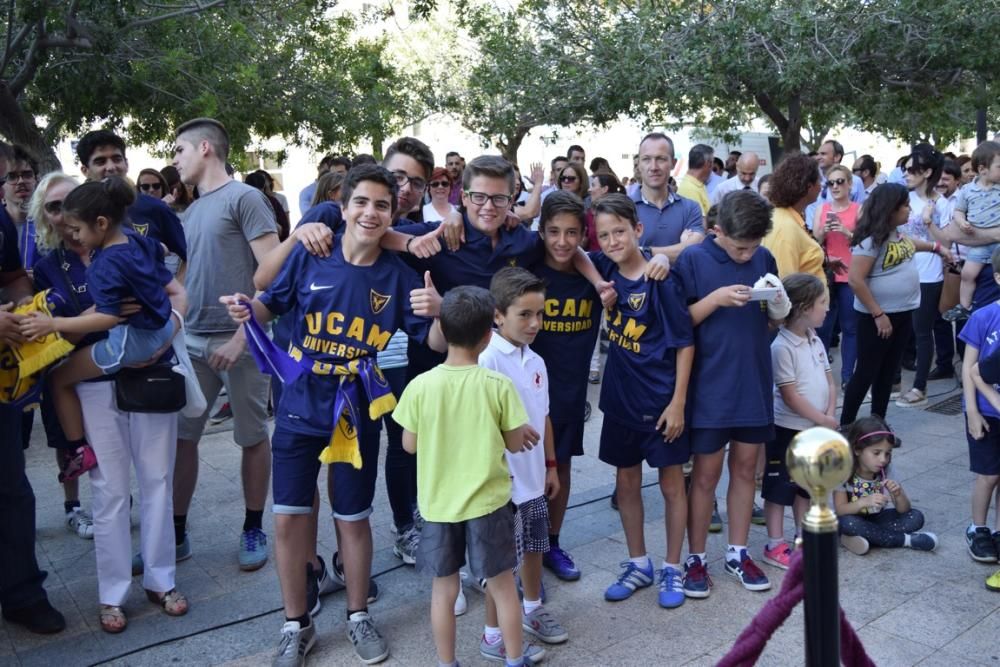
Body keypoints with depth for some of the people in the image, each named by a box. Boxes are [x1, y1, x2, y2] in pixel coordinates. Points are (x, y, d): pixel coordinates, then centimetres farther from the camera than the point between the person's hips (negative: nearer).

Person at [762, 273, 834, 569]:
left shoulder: (815, 340, 7)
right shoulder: (782, 346, -20)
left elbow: (829, 381, 9)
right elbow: (790, 395, -20)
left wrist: (830, 414, -6)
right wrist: (822, 419, -14)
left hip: (815, 429, 8)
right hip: (788, 429, -8)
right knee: (779, 488, 3)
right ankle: (775, 545, 12)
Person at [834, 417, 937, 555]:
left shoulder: (886, 471, -10)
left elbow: (904, 509, -10)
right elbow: (840, 510, -23)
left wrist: (898, 494, -33)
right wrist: (865, 502, -40)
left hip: (876, 519, 4)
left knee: (916, 517, -15)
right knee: (846, 523, -37)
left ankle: (864, 537, -21)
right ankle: (905, 539, -22)